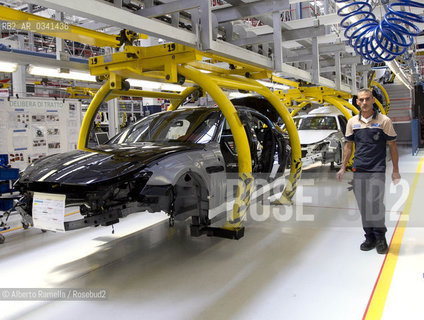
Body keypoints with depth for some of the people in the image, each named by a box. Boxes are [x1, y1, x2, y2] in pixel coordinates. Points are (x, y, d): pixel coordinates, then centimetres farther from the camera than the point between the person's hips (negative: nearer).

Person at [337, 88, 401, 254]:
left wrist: (395, 170, 2)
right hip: (358, 170, 3)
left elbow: (392, 146, 3)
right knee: (363, 205, 6)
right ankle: (370, 237, 19)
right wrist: (343, 167, 12)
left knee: (376, 203, -10)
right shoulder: (352, 122, 7)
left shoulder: (384, 121, -1)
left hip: (377, 170, -3)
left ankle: (380, 237, 10)